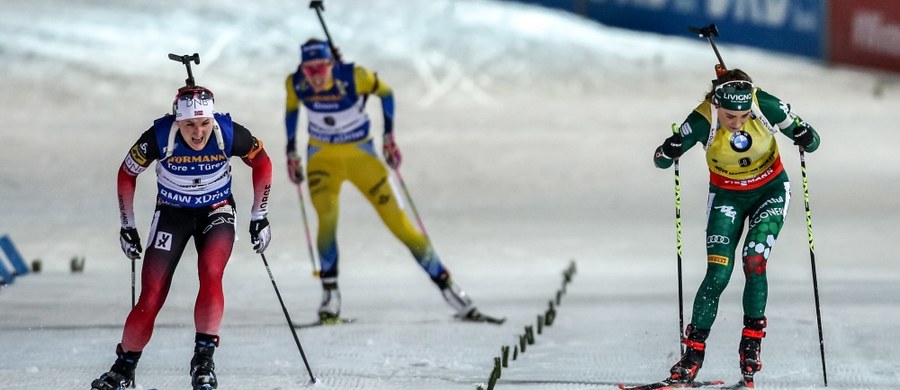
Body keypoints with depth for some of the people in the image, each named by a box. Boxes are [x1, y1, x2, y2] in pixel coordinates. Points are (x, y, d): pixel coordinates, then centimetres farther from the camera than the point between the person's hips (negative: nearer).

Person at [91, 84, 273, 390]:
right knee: (151, 299, -6)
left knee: (210, 274, -28)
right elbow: (127, 174, -8)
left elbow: (262, 164, -5)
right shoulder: (159, 137, -26)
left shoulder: (229, 134, -25)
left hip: (216, 212, 0)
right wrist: (127, 225, -2)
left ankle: (203, 359, -20)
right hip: (172, 213, 0)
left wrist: (259, 217, -2)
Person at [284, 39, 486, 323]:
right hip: (322, 158, 1)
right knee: (327, 218, -25)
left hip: (361, 155, -1)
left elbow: (385, 92, -4)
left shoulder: (353, 76, -23)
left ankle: (444, 283, 6)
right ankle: (330, 294, -12)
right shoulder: (295, 84, -15)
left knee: (398, 223, -5)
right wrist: (291, 152, 10)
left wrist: (389, 136, -6)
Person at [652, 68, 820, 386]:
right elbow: (661, 160, -16)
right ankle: (693, 354, -1)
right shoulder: (702, 121, -26)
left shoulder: (766, 107, -26)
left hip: (770, 190, 0)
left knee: (754, 262, -18)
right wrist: (669, 152, -38)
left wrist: (807, 139, -35)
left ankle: (752, 344, -3)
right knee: (718, 274, -11)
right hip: (727, 197, 0)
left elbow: (808, 138, -12)